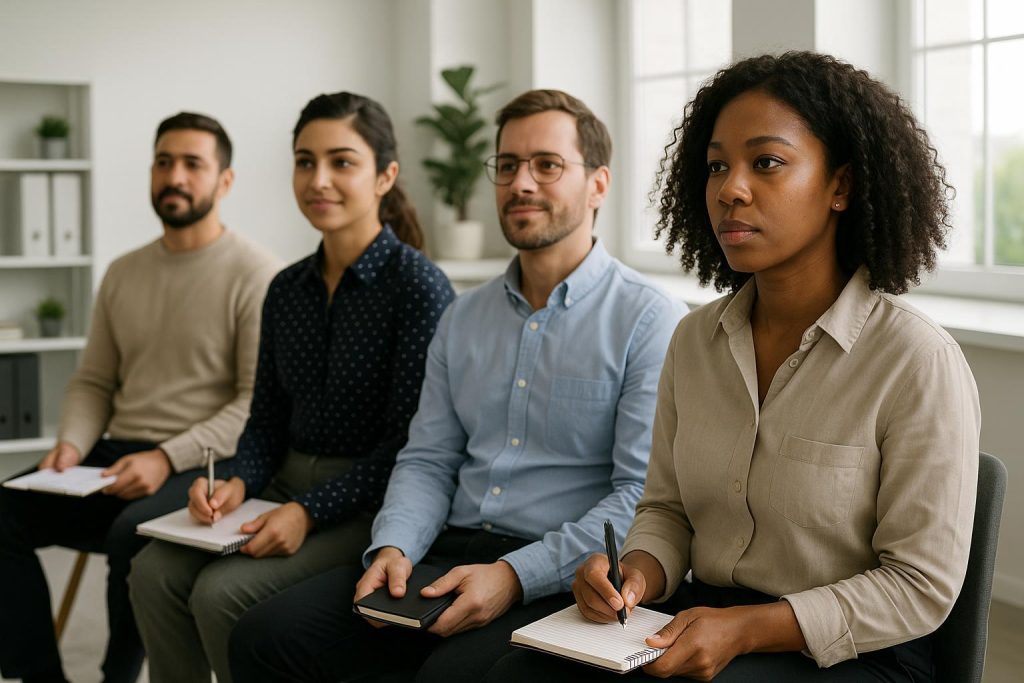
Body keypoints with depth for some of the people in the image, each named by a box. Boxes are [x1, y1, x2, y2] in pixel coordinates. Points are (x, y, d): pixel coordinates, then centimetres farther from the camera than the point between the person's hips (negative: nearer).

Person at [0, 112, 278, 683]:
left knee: (131, 533, -35)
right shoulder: (123, 273, 16)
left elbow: (260, 401, -12)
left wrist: (168, 458, -20)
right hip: (118, 460, 6)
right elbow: (93, 381, 20)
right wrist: (72, 443, -1)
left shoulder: (257, 275, -5)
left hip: (205, 467, -6)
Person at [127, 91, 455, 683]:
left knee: (223, 591, -23)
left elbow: (411, 440, -14)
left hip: (371, 501, -6)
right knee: (155, 573, -15)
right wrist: (239, 482, -5)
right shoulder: (288, 289, 10)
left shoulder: (417, 284, -11)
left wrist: (310, 512, -21)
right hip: (287, 485, 6)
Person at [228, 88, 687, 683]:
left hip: (560, 580, -6)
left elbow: (644, 495, -13)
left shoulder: (649, 320, -5)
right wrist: (394, 548, -5)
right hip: (449, 556, 6)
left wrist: (516, 575, -21)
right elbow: (427, 460, 15)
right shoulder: (464, 318, 17)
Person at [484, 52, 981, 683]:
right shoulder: (696, 340, 5)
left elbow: (922, 586, -13)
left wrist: (746, 628, -22)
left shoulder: (918, 362, -14)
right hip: (702, 617, 5)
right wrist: (637, 574, -10)